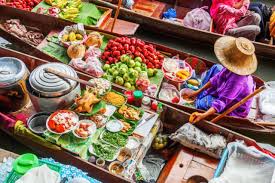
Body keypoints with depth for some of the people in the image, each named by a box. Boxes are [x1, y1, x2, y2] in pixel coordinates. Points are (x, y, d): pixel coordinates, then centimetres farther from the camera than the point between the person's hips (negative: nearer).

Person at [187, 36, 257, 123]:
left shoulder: (236, 81, -41)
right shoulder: (233, 68, -18)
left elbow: (222, 102, -41)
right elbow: (216, 79, -6)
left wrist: (203, 115, -51)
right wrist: (197, 92, -2)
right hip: (228, 96, 8)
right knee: (216, 68, 8)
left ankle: (198, 102, 17)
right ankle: (199, 95, 18)